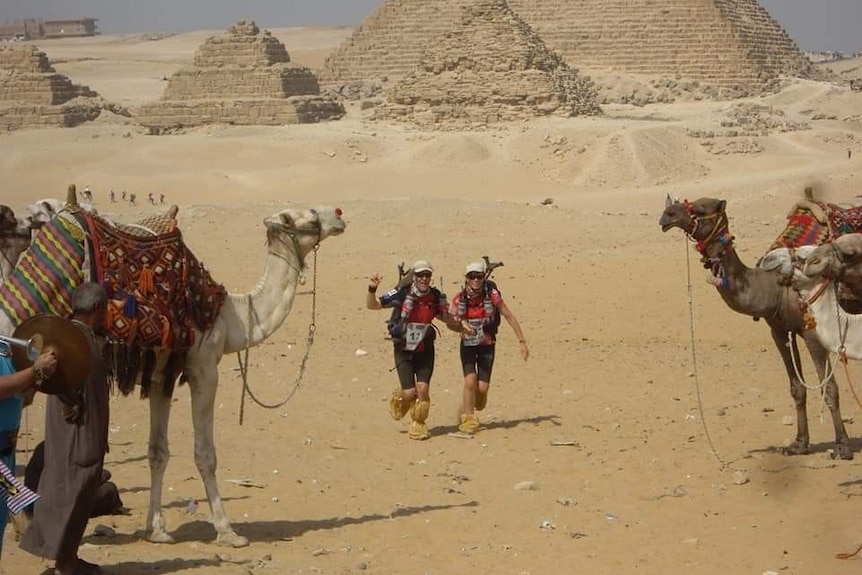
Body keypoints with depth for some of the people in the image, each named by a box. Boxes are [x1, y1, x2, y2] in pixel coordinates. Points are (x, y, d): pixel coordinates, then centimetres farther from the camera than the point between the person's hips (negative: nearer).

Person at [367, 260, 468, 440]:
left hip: (425, 350, 2)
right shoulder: (402, 294, -16)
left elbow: (445, 317, 12)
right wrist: (372, 290, -32)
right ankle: (398, 398, 30)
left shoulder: (436, 297, -5)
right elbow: (372, 305, -14)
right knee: (410, 392, -8)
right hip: (403, 350, -2)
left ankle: (419, 425, 13)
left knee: (423, 389, -9)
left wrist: (460, 326, -5)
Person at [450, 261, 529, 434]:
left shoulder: (492, 295, -16)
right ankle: (468, 420, -1)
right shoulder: (460, 298, -12)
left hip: (487, 344, 0)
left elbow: (509, 317, -10)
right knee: (470, 381, -18)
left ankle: (475, 408, 30)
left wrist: (522, 341, -10)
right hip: (468, 344, 0)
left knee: (482, 387, -6)